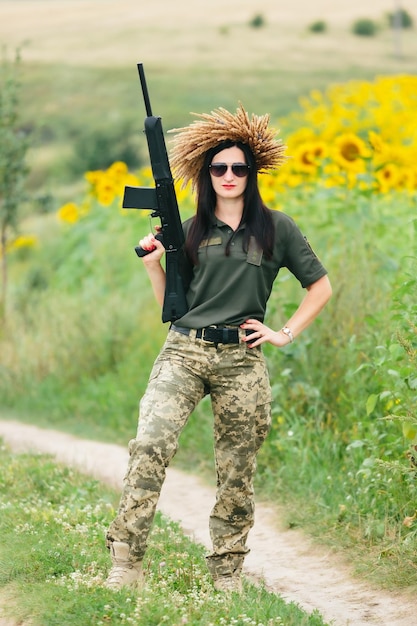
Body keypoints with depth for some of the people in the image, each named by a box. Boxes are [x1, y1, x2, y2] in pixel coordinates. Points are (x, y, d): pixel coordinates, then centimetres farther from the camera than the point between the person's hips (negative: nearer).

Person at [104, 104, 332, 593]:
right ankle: (125, 564, -20)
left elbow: (320, 286, 13)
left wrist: (286, 333, 4)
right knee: (149, 446, -19)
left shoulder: (276, 228, 6)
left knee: (236, 472, 4)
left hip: (241, 362, 0)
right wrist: (153, 265, -1)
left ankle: (227, 575, 17)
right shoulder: (191, 232, 11)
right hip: (184, 353, 0)